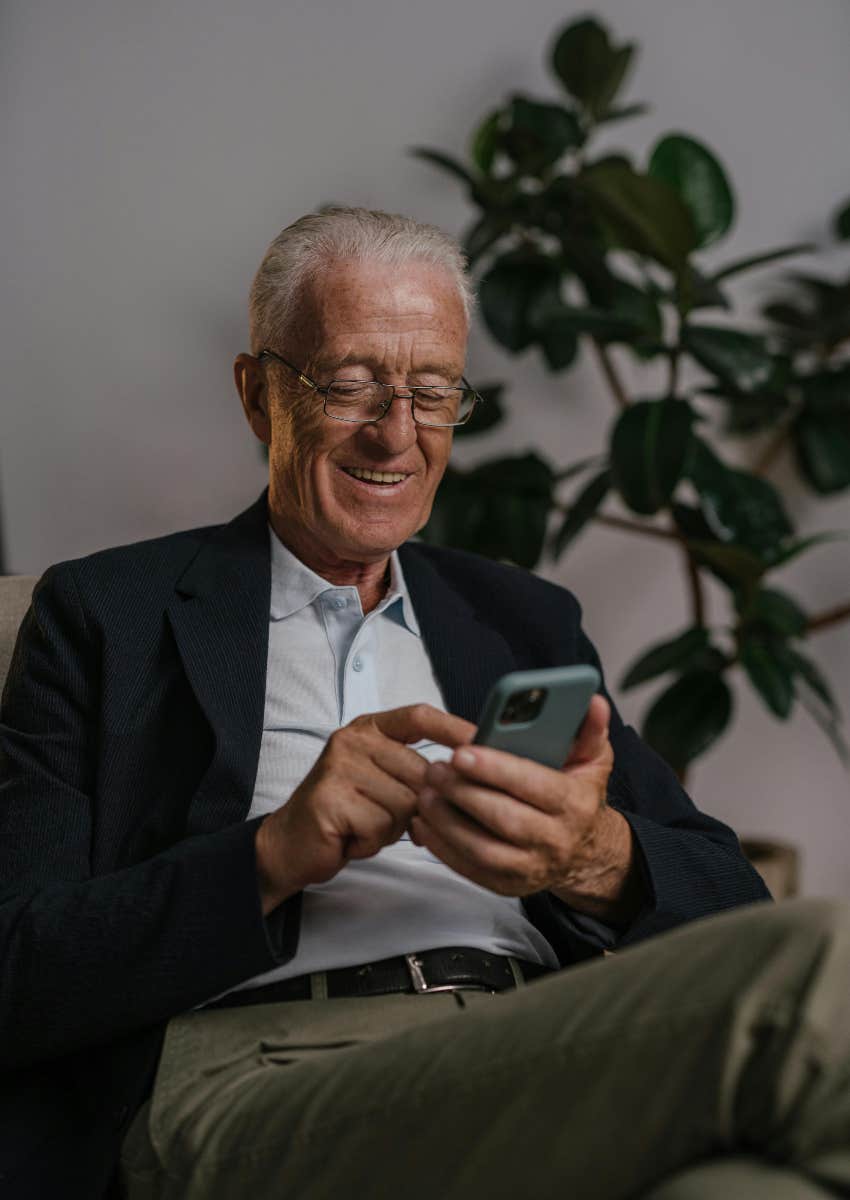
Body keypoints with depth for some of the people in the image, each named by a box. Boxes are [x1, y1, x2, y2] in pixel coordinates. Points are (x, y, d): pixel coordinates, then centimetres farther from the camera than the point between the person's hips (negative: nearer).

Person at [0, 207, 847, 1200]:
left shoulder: (525, 619, 26)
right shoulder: (105, 614, 13)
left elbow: (728, 906, 16)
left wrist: (596, 861, -8)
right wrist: (274, 855, -13)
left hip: (547, 1079, 4)